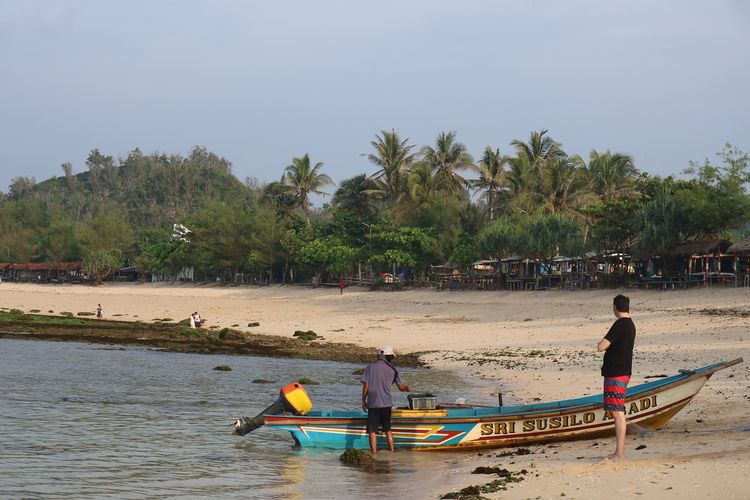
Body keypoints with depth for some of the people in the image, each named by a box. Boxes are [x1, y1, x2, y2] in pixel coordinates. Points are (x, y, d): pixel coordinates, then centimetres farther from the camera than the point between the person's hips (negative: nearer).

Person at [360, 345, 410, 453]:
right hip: (387, 404, 2)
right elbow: (401, 387, 7)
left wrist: (363, 401, 7)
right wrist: (406, 387, 31)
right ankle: (392, 451, 19)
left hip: (373, 404, -2)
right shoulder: (392, 370, 2)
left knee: (372, 431, 2)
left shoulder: (370, 367, -4)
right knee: (387, 430, 17)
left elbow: (366, 386, -5)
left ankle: (374, 454, -1)